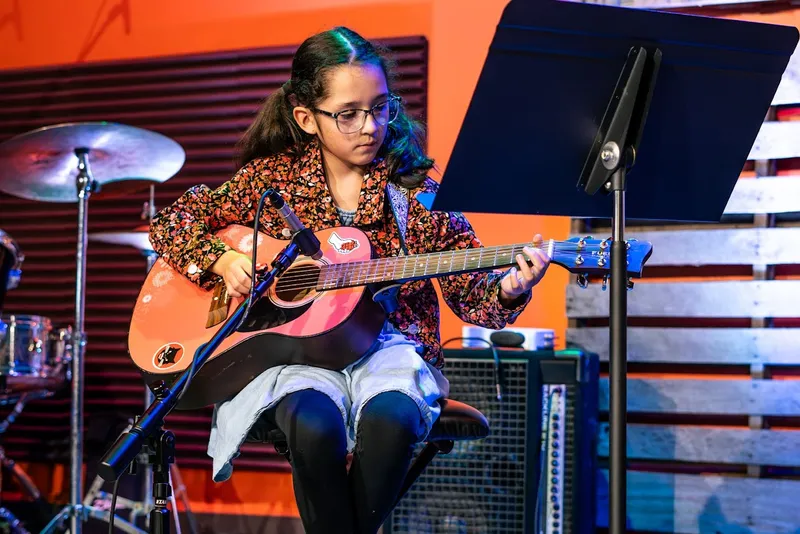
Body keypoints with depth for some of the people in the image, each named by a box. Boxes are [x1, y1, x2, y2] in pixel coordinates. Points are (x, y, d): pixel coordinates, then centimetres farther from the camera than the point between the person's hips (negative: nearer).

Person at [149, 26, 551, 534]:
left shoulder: (418, 192, 2)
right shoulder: (273, 176, 5)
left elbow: (472, 296, 1)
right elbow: (171, 221, 12)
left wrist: (508, 290, -21)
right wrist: (220, 259, -7)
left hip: (388, 344, 0)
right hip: (293, 346, 0)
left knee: (391, 418, -35)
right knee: (315, 426, -35)